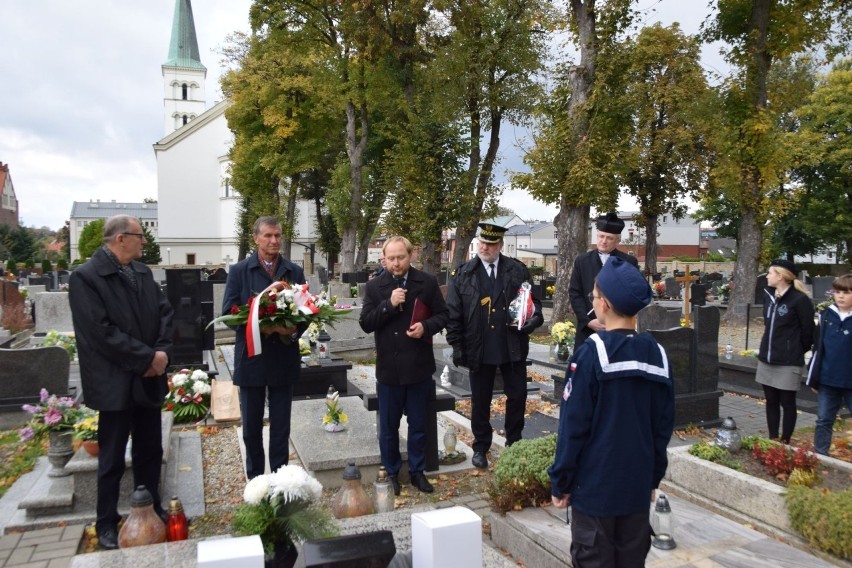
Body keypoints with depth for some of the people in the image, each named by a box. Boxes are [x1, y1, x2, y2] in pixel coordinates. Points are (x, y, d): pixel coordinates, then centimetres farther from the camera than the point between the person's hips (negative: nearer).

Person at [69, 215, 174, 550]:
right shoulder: (85, 277, -13)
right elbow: (101, 331, -20)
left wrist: (163, 352, -9)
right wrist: (147, 358, -18)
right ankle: (107, 523, 24)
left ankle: (151, 510, 32)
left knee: (151, 451, 16)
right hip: (116, 384, -6)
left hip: (149, 380, 7)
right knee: (112, 458, 8)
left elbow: (165, 312, 7)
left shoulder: (143, 272, 8)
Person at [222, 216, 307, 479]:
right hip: (251, 358, -1)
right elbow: (229, 312, -7)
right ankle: (255, 480, 26)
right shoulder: (239, 271, -1)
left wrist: (295, 330, -17)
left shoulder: (295, 272, 5)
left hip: (284, 359, 1)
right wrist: (258, 326, -21)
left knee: (281, 425, 11)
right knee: (251, 426, 11)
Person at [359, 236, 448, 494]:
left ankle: (417, 471, 29)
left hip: (419, 366, 0)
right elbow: (365, 323, -6)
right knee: (388, 427, 12)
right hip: (388, 367, 0)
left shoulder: (427, 282, -1)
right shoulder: (375, 286, -1)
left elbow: (442, 314, 4)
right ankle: (392, 473, 29)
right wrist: (389, 304, -19)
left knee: (418, 424, 13)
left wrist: (426, 326, -16)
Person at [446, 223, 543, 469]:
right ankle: (481, 447, 29)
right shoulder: (463, 274, -1)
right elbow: (453, 313, -1)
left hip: (513, 347, 1)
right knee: (480, 401, 11)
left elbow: (533, 301, 7)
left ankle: (514, 442, 32)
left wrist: (533, 320, -13)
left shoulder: (518, 270, 2)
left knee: (517, 396, 11)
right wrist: (457, 346, -5)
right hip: (479, 349, -1)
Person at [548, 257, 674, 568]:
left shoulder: (591, 353, -17)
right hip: (638, 485, 5)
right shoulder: (657, 354, -2)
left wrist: (560, 482, -5)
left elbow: (573, 425, -16)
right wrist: (654, 477, 16)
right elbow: (663, 425, 5)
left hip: (595, 485, -5)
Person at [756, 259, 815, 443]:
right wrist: (770, 347, 14)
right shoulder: (770, 297, 9)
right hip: (766, 360, 7)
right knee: (771, 401, 13)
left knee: (787, 403, 5)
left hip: (788, 363, -7)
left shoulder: (800, 300, -13)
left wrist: (799, 351, 2)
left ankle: (785, 442, 15)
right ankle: (772, 440, 24)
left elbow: (808, 331, -9)